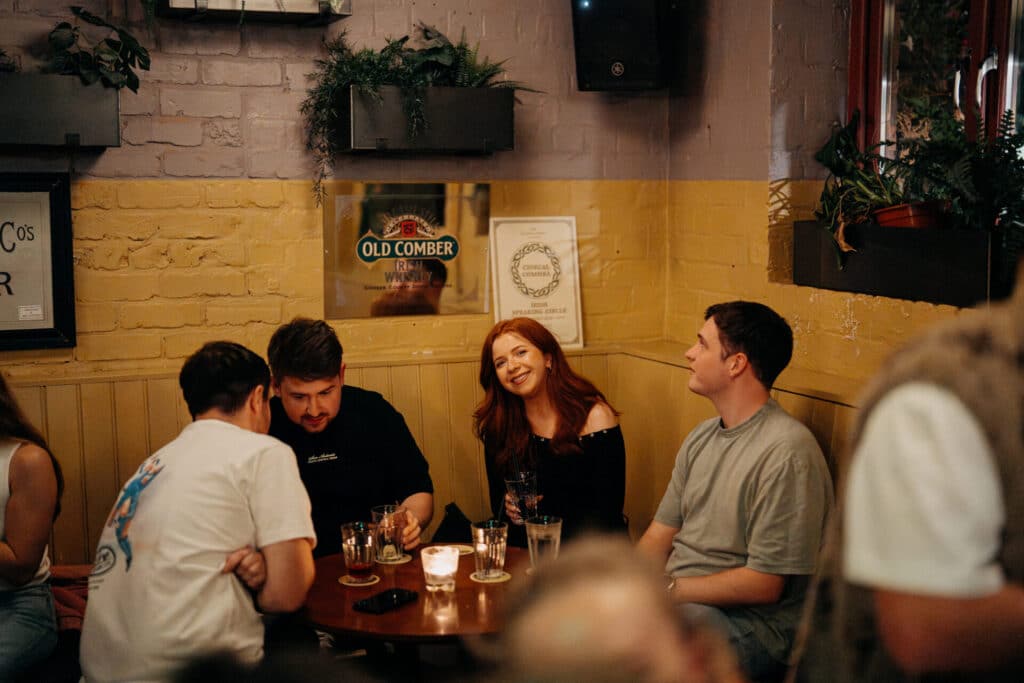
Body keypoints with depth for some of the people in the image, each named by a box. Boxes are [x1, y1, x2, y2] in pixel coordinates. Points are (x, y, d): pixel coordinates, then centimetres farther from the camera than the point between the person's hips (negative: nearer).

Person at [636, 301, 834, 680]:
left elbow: (765, 585, -19)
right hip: (678, 595, 9)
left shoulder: (786, 453, -19)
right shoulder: (701, 438, 11)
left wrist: (668, 588, -16)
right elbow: (659, 536, 11)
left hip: (751, 621, -8)